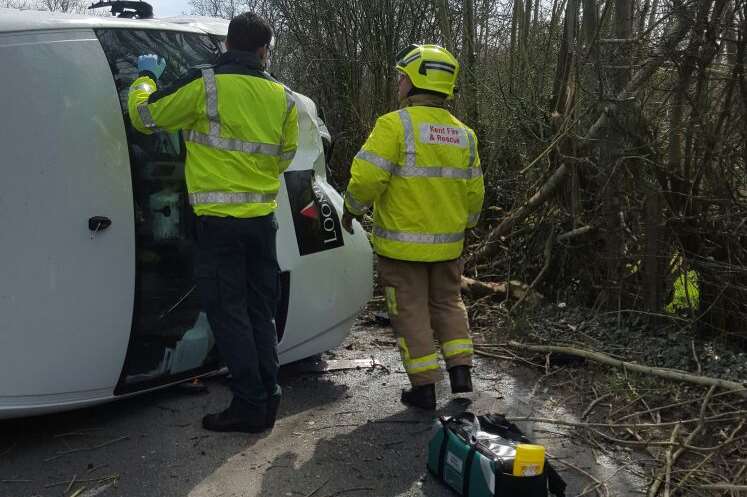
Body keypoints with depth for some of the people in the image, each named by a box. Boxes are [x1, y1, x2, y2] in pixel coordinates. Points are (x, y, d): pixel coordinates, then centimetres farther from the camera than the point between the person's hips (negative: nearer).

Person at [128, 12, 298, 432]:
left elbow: (144, 117, 1)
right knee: (261, 311, 14)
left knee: (229, 313, 3)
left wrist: (146, 77, 19)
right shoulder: (283, 97, 4)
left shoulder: (205, 85, -9)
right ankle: (268, 401, 19)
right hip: (263, 219, 5)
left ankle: (250, 405, 6)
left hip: (220, 221, -5)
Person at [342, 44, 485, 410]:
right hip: (447, 244, 6)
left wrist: (351, 210, -2)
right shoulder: (463, 134, 6)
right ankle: (460, 370, 17)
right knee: (447, 303, 22)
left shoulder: (395, 125, -15)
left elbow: (366, 178, -20)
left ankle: (424, 387, 11)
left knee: (411, 312, 6)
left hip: (402, 244, -5)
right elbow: (474, 193, 10)